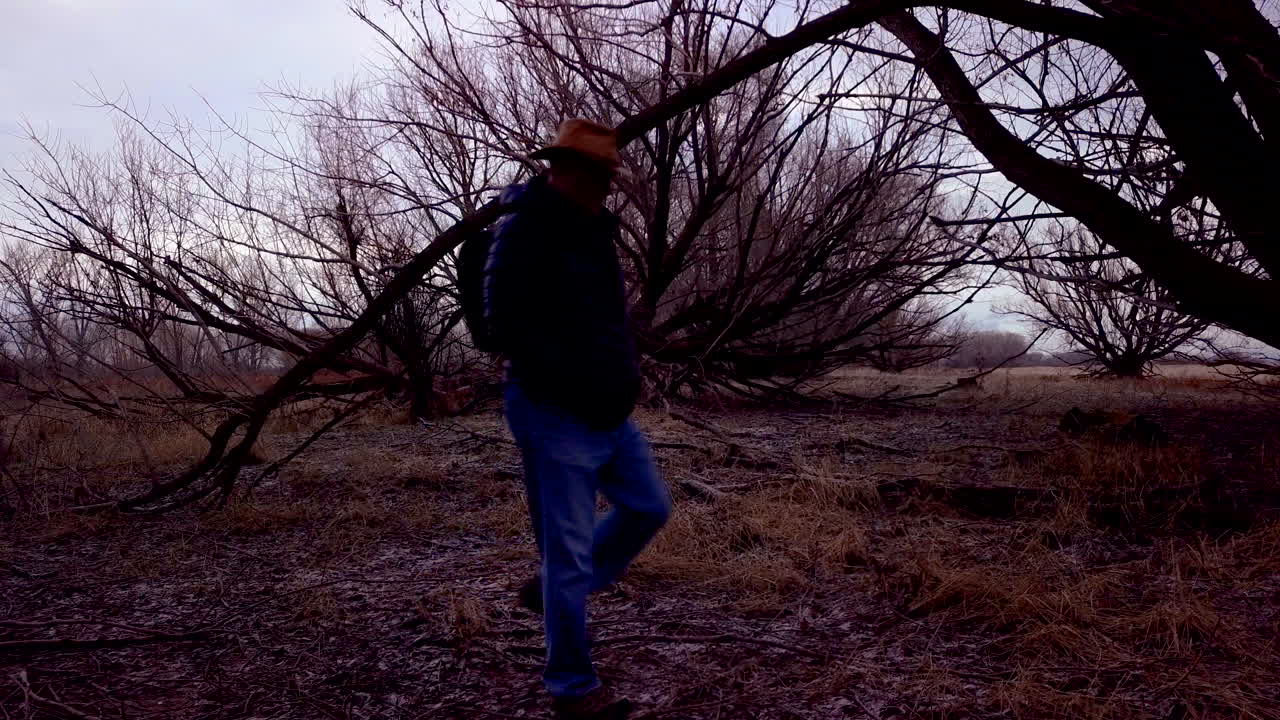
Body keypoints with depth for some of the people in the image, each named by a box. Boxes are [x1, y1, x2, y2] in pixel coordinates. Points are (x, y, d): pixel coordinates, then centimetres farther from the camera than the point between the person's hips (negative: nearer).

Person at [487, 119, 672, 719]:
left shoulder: (592, 230, 15)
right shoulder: (525, 229, -14)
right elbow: (509, 321, -22)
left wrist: (622, 374, 12)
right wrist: (573, 387, -21)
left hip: (609, 413, 9)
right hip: (554, 416, -9)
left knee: (649, 508, 15)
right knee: (569, 550, -3)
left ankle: (551, 589, 29)